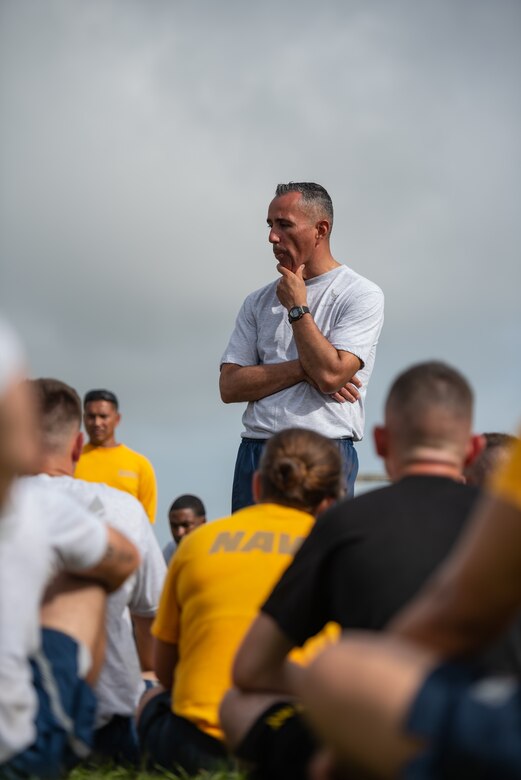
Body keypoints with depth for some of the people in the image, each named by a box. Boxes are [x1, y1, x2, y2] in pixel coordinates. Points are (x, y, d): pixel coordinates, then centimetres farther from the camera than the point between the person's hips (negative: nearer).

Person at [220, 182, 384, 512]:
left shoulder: (362, 295, 0)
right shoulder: (258, 302, 15)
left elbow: (331, 374, -14)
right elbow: (230, 386, 6)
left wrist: (297, 308, -4)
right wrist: (304, 369, -6)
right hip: (255, 453, 5)